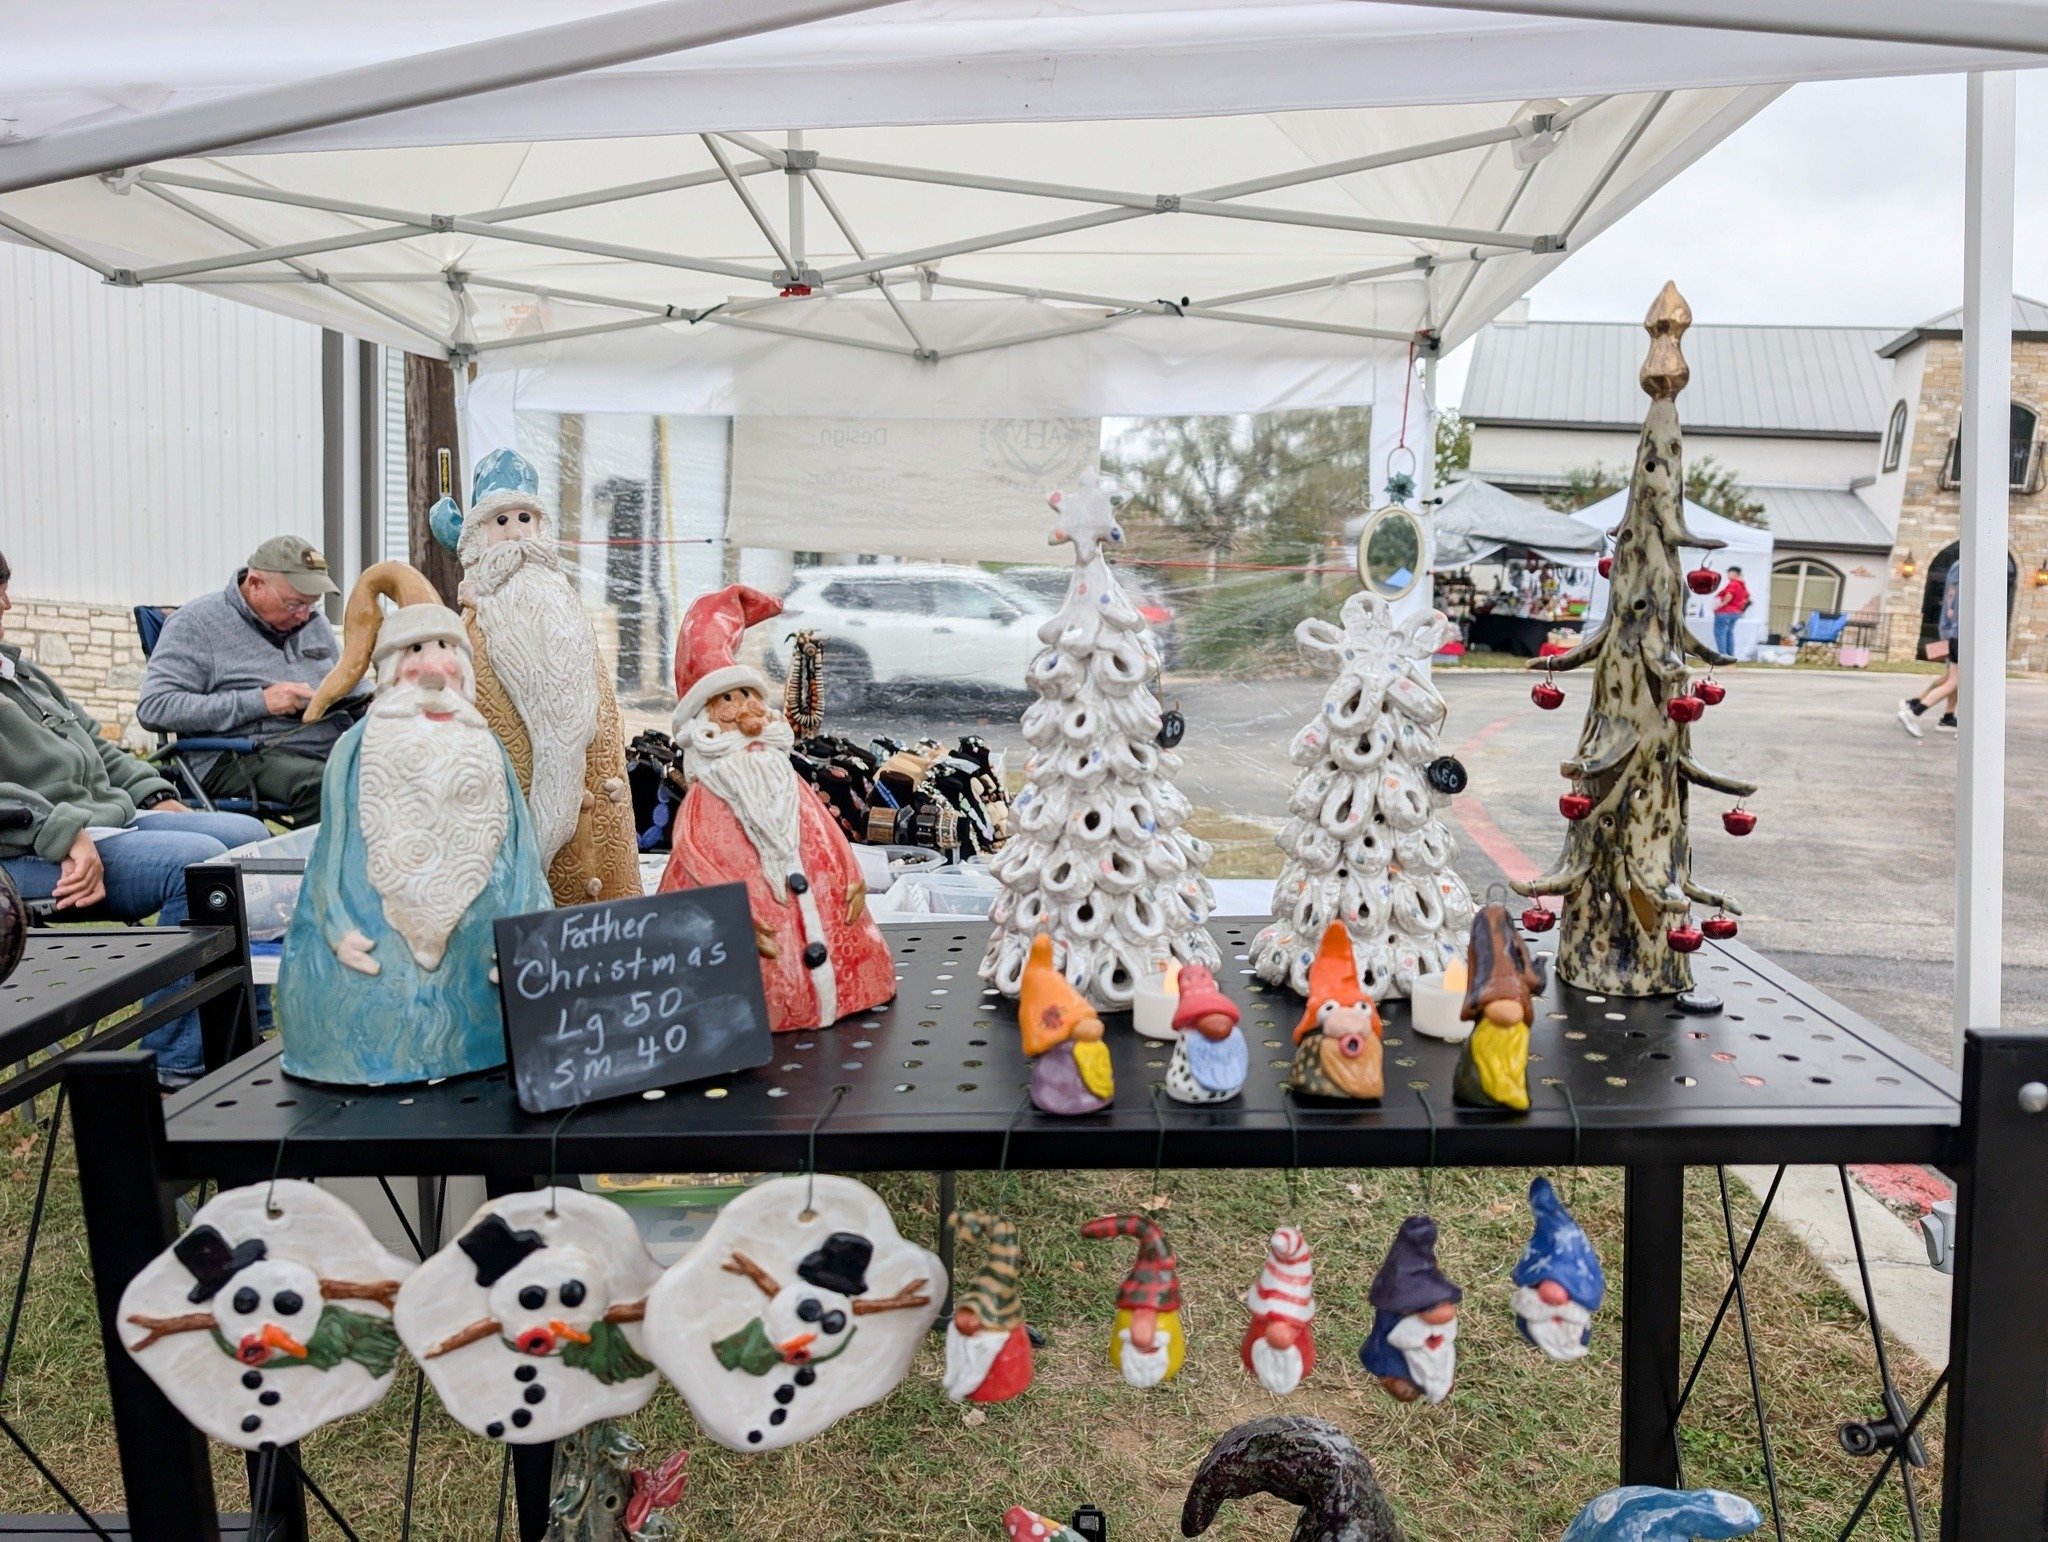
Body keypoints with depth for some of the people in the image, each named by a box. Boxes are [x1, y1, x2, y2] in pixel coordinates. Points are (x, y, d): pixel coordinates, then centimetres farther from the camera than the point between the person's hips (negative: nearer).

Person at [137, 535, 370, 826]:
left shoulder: (314, 622, 22)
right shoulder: (197, 623, 2)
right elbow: (153, 708, -9)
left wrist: (366, 697, 10)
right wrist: (259, 702, -14)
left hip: (335, 747, 6)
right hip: (243, 756, -5)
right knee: (322, 783, -39)